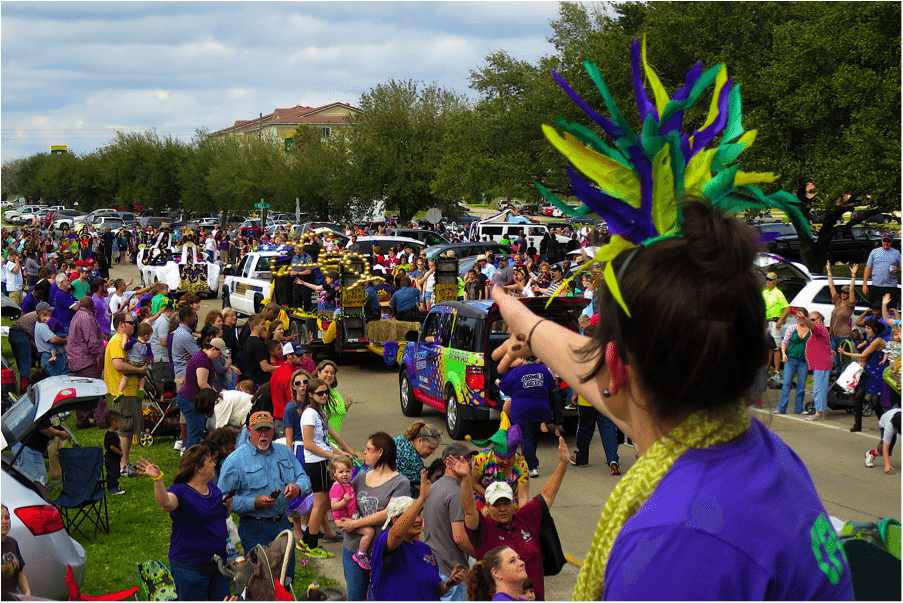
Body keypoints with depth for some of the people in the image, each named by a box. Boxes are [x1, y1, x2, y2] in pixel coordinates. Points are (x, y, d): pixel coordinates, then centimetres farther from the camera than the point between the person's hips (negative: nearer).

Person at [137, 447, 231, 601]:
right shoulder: (180, 491, -15)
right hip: (191, 566, -7)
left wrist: (228, 505, -1)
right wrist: (157, 479, -54)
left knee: (222, 598, 15)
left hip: (220, 560, 7)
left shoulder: (212, 487, 9)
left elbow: (223, 515, 22)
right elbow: (166, 503, -38)